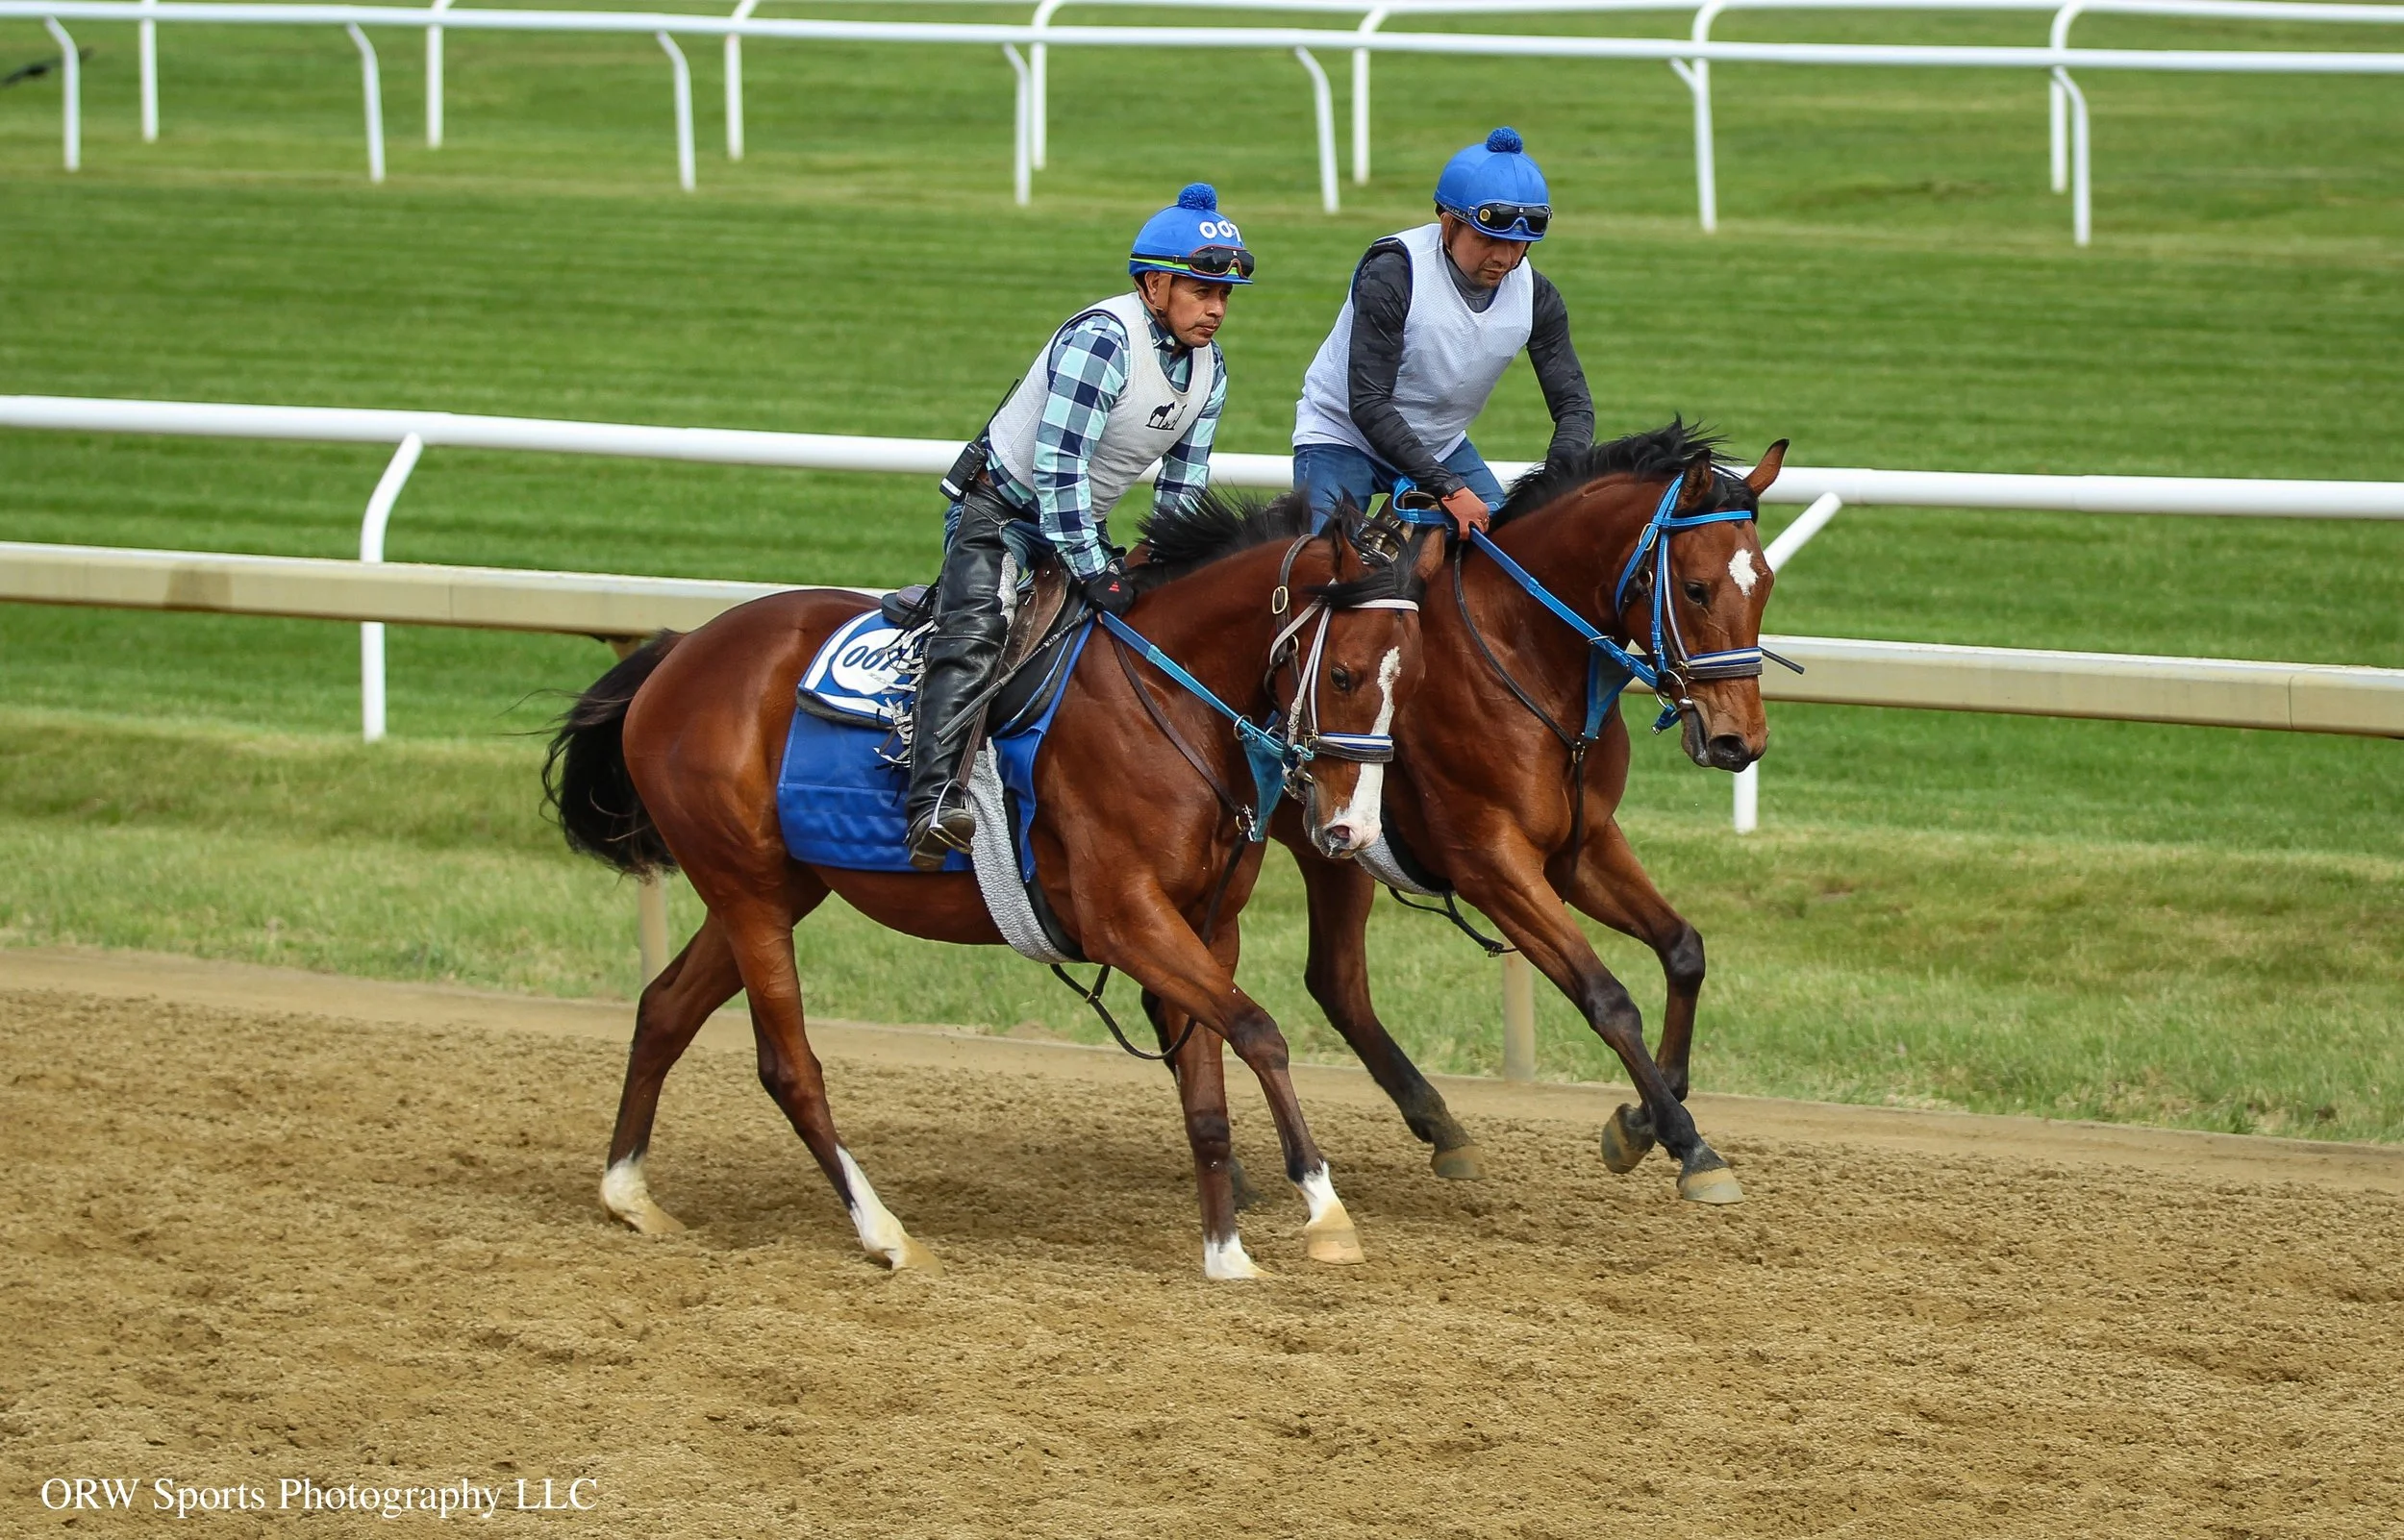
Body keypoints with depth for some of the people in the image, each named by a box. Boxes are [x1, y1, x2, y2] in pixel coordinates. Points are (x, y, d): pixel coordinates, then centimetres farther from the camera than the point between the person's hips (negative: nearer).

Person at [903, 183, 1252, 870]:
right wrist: (1093, 574, -31)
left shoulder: (1208, 367, 1)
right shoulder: (1101, 338, -25)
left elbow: (1183, 489, 10)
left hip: (1082, 525, 9)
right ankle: (935, 802, -42)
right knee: (974, 639, -27)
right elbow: (1057, 467, -30)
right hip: (1002, 510, -9)